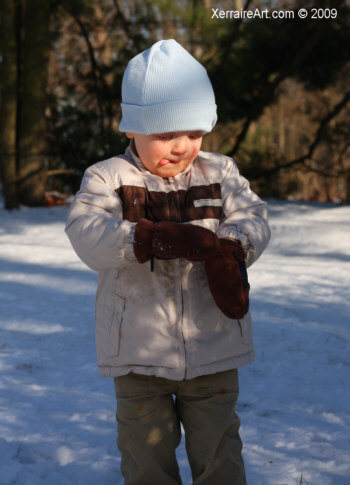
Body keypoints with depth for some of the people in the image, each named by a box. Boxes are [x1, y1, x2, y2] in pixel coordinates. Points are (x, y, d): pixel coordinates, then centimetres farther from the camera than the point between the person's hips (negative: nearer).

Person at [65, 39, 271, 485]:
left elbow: (253, 219, -4)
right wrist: (152, 237, -36)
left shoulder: (220, 173, 4)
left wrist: (228, 249, -28)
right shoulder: (107, 178, -6)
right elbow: (86, 233, -21)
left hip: (213, 348, 2)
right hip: (139, 350, -1)